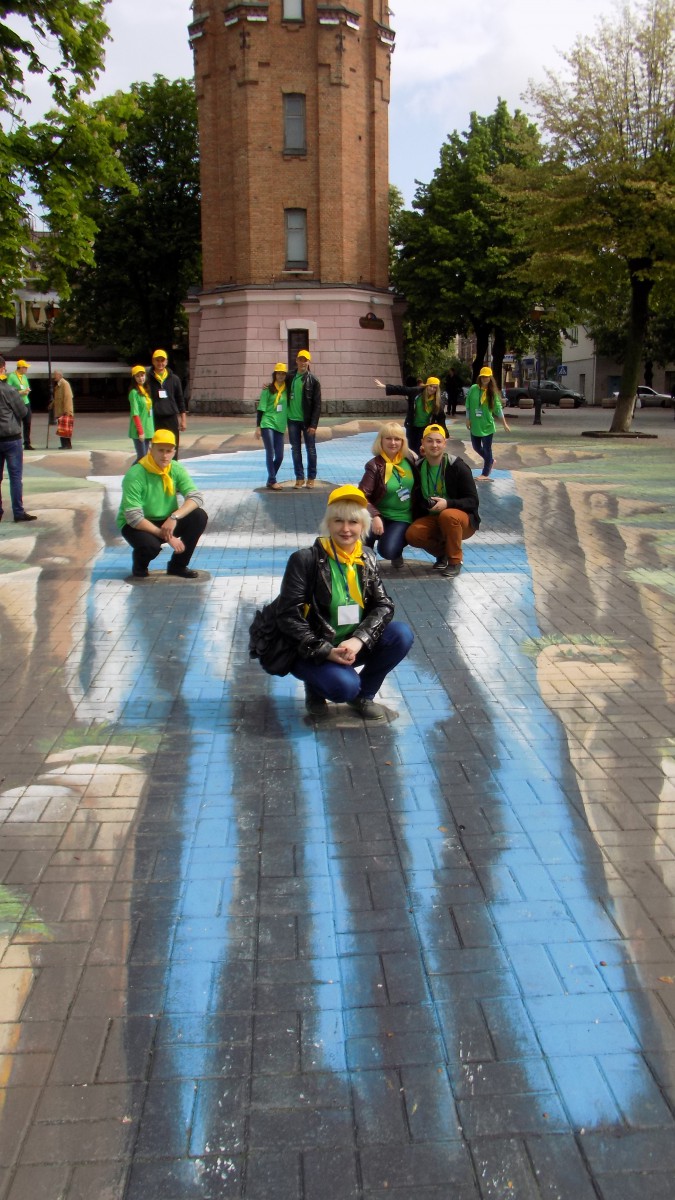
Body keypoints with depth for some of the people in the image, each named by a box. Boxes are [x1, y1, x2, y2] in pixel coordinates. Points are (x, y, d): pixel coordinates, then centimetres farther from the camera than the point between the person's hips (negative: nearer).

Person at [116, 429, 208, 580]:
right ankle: (139, 566, 3)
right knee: (151, 545, -37)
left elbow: (196, 497, -17)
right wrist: (166, 536, -30)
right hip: (136, 525, -5)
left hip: (167, 521, 5)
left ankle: (178, 565, 0)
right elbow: (133, 517, -28)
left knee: (199, 516, -17)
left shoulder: (176, 469, -8)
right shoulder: (135, 475, -24)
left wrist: (174, 517, -34)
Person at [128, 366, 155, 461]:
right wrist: (140, 431, -18)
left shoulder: (146, 391, 12)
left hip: (148, 429, 7)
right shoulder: (134, 392, -10)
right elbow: (135, 414, -14)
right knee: (141, 457, -8)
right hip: (139, 431, -7)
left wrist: (151, 430, 12)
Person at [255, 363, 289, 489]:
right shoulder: (268, 389, -1)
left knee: (279, 456, 3)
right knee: (270, 454, -8)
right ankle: (273, 481, -2)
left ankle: (270, 480, 18)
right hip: (267, 424, -4)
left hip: (280, 426, 4)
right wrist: (258, 426, -6)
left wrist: (288, 425, 11)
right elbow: (261, 408, -2)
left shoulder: (287, 390, 8)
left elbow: (289, 407, 16)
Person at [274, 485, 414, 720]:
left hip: (352, 645, 5)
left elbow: (384, 605, -5)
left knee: (401, 634, -16)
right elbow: (288, 617, -18)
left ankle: (363, 694, 5)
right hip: (311, 651, -5)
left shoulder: (367, 559, 1)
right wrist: (326, 650, -26)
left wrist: (358, 640, -23)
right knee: (345, 685, -33)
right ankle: (315, 687, 5)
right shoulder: (305, 560, -15)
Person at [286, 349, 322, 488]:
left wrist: (313, 424, -14)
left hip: (307, 421, -3)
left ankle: (311, 477, 14)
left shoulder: (313, 380, -6)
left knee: (311, 449, 4)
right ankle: (299, 478, 14)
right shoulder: (290, 377, 4)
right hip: (293, 420, 3)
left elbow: (317, 405, -8)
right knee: (296, 450, 7)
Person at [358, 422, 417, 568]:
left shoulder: (410, 459, -2)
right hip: (381, 515, -1)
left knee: (388, 550, -25)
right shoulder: (375, 466, -12)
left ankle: (397, 553, 15)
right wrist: (374, 516, -34)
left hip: (402, 517, 1)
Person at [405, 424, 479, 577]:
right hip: (433, 519, 4)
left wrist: (447, 503, -31)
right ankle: (443, 553, 5)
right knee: (412, 534, -24)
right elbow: (417, 500, 11)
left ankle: (455, 561, -17)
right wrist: (417, 520, -8)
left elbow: (472, 501, -15)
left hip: (463, 520, -4)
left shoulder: (457, 466, -14)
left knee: (447, 515, -38)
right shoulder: (419, 468, 0)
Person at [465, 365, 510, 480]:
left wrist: (504, 424, -2)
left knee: (487, 449, 2)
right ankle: (490, 461, 41)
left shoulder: (492, 392, -6)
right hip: (475, 425, 3)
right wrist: (468, 419, 0)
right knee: (476, 447, 15)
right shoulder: (473, 388, -4)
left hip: (487, 425, -3)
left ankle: (485, 473, 15)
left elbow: (498, 408, -3)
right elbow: (468, 405, 3)